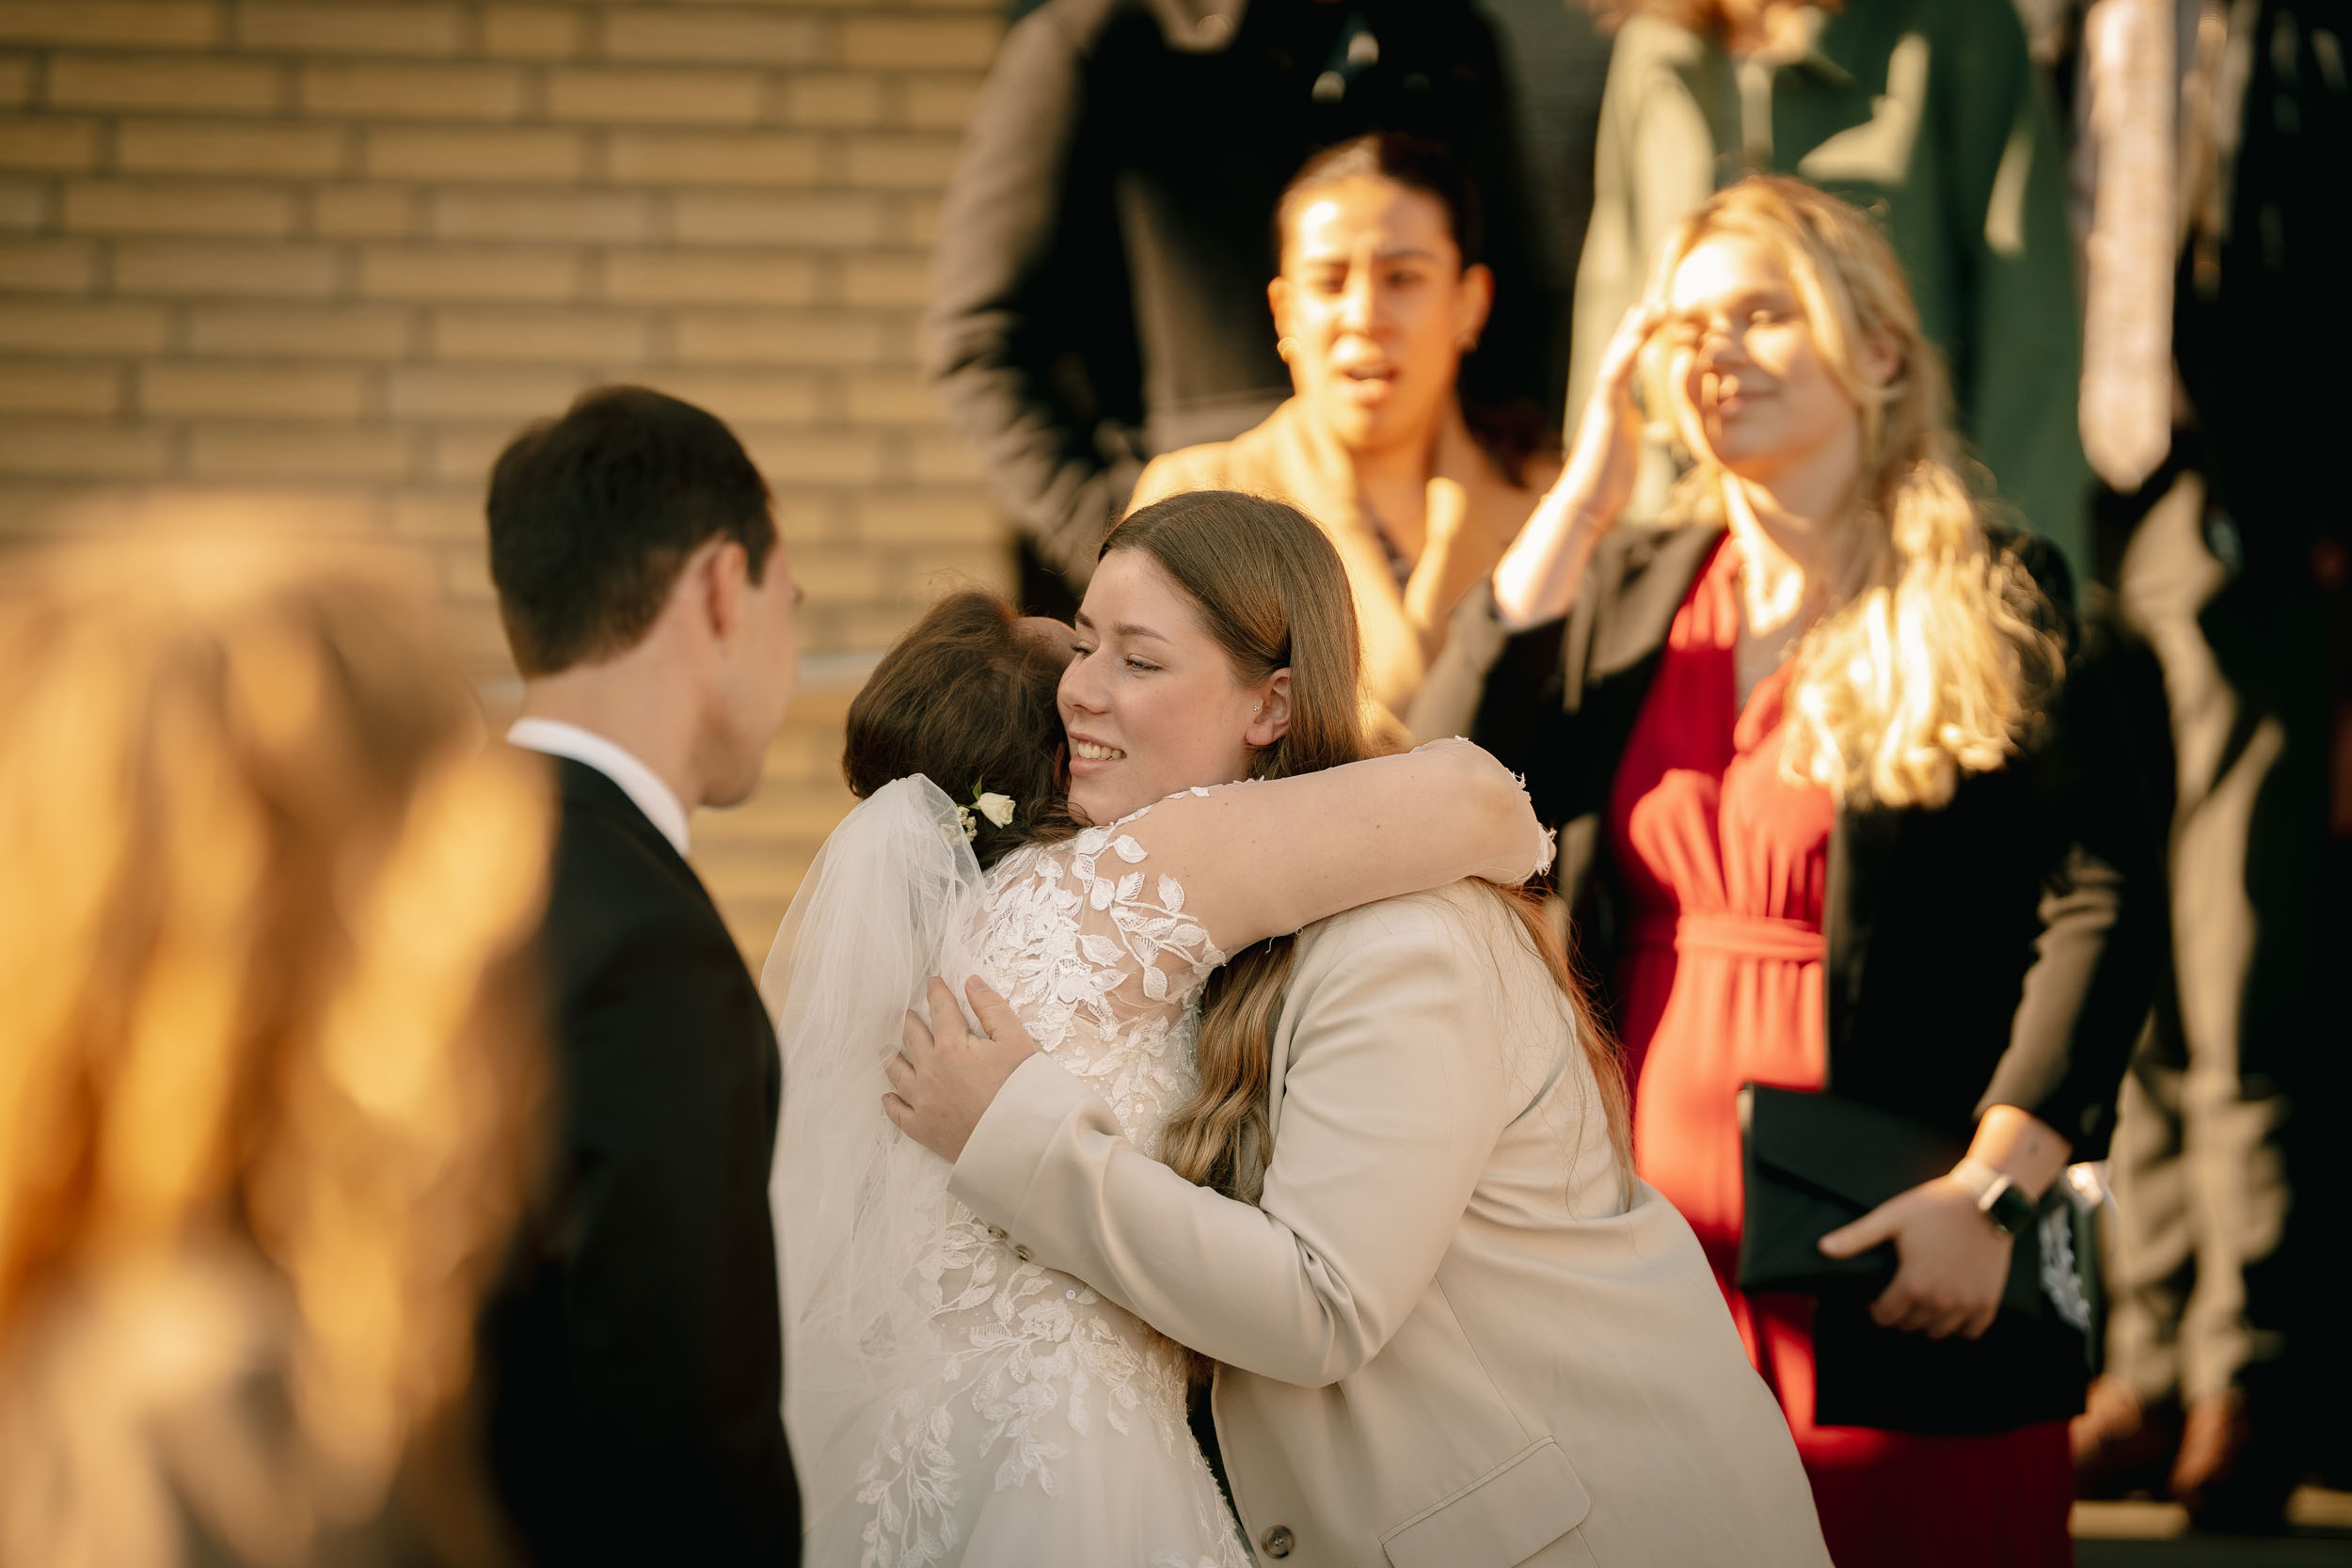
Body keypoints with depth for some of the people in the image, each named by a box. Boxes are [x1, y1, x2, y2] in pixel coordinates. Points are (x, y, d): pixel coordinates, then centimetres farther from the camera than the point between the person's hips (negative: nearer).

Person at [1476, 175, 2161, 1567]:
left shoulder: (1995, 608, -1)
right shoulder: (1630, 589, 13)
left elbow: (2099, 906, -9)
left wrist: (1989, 1189, -19)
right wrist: (1582, 495, 0)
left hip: (1891, 1276, -4)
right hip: (1650, 1238, 4)